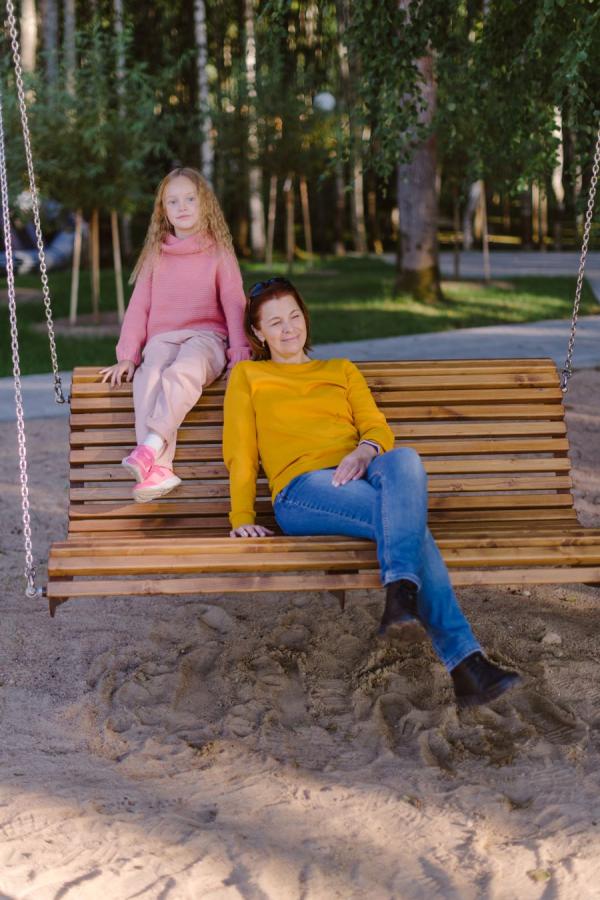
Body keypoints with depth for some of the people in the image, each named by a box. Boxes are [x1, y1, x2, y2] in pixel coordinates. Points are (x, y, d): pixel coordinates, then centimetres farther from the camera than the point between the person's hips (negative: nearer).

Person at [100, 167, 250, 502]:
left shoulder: (219, 253, 12)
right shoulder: (156, 255, 19)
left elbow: (234, 304, 5)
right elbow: (139, 306, 16)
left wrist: (240, 352, -8)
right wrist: (127, 355, 5)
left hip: (206, 336, -2)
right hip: (162, 338, 2)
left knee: (182, 372, -39)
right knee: (148, 379, -33)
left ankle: (151, 447, -49)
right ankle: (159, 469, -45)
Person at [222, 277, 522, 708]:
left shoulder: (341, 370, 32)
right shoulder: (247, 376, 25)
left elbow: (378, 427, 17)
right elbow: (240, 454, 16)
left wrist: (366, 449, -8)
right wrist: (242, 518, 0)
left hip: (358, 477, 3)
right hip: (303, 488, -3)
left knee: (404, 459, -39)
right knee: (409, 521, -35)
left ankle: (400, 595, -51)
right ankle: (463, 660, -46)